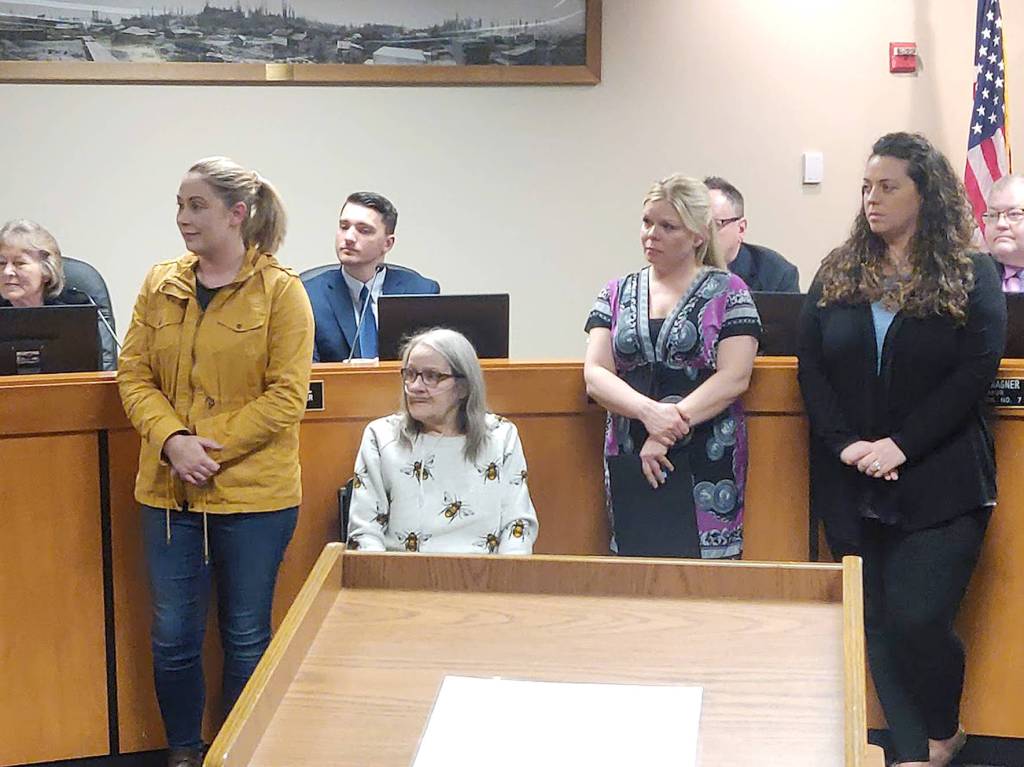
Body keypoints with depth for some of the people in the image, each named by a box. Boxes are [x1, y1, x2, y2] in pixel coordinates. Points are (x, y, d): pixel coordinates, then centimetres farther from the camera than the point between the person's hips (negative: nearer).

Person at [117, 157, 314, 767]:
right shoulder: (160, 286, 6)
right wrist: (172, 441, -14)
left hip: (254, 493, -3)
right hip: (169, 489, 4)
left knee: (246, 640, 9)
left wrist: (208, 445, -17)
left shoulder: (281, 291, -6)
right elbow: (134, 375, 3)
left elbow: (287, 395, -12)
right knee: (173, 637, 10)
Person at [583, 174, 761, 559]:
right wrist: (648, 411, -16)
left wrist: (668, 432, -15)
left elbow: (734, 378, -7)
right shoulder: (617, 294, 13)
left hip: (706, 461, -3)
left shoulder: (727, 292, 4)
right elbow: (595, 376, 3)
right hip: (629, 460, 3)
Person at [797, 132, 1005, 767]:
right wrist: (846, 444, -11)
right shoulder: (837, 274, 10)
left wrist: (901, 446, -17)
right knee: (876, 625, 5)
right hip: (852, 484, 4)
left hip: (940, 483, -3)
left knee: (917, 620, -11)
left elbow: (975, 373, -8)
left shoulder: (972, 277, 1)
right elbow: (812, 368, 4)